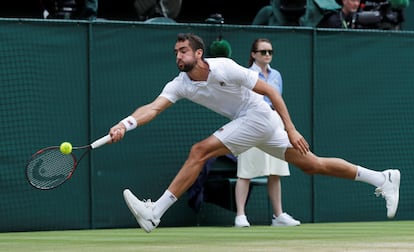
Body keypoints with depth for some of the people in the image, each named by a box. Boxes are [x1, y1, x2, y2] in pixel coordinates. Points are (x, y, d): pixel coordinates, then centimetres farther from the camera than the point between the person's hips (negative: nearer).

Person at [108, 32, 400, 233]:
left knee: (199, 151, -19)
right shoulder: (180, 85, -1)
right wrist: (125, 124, -33)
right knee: (312, 165, 10)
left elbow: (271, 92, -15)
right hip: (245, 122, 8)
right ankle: (382, 179, 18)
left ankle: (155, 213, -17)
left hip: (259, 116, -8)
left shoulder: (224, 69, -20)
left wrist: (291, 129, -18)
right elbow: (153, 108, -14)